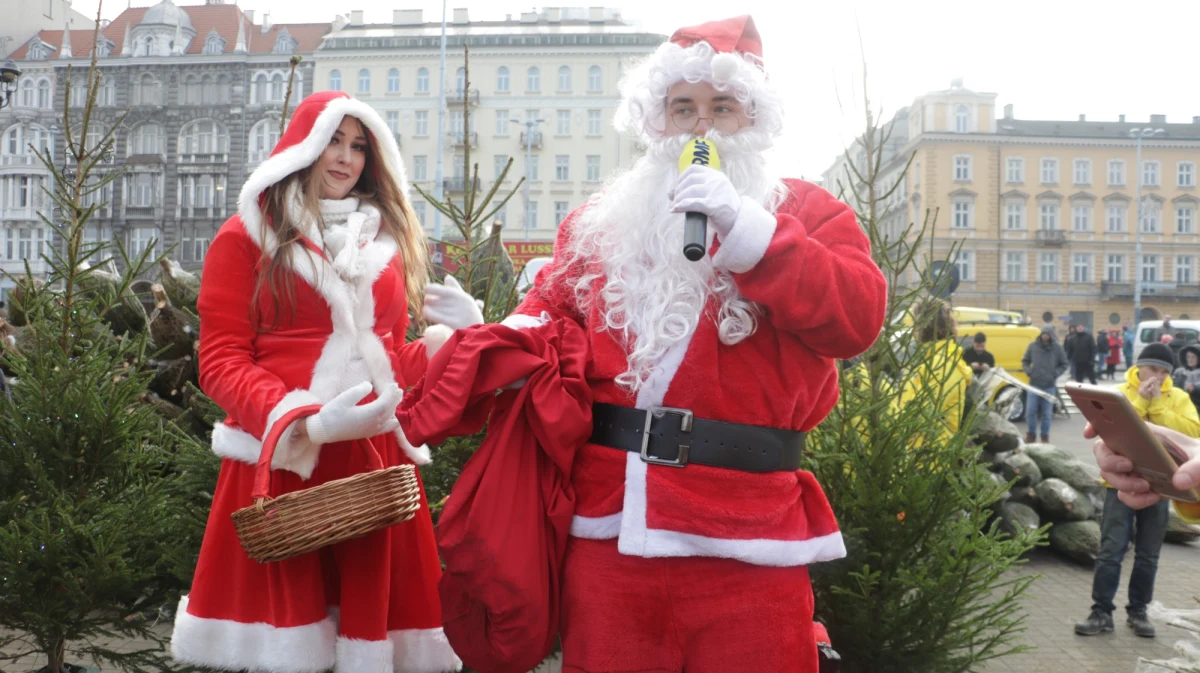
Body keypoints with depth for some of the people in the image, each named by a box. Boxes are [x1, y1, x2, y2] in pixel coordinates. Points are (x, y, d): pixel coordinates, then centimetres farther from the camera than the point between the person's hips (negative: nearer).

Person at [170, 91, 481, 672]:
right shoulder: (246, 237, 2)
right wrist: (304, 422, -18)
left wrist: (450, 336, 1)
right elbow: (221, 361, -4)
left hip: (377, 457, 4)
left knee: (375, 607, 7)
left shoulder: (389, 238, 15)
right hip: (283, 457, -3)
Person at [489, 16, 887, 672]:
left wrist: (745, 226, -19)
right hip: (611, 525, 3)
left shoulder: (806, 212, 3)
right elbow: (552, 308, 18)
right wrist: (521, 338, -6)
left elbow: (857, 318, -12)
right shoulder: (599, 222, 13)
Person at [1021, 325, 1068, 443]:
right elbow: (1025, 361, 12)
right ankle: (1031, 434, 17)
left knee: (1047, 413, 5)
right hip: (1034, 385, 1)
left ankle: (1045, 435, 18)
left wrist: (1056, 374, -5)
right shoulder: (1033, 346, 2)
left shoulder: (1057, 348, 0)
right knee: (1030, 411, 2)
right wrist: (1028, 371, -5)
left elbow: (1064, 364, 8)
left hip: (1050, 386, -1)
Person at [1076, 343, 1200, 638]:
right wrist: (1139, 401, -16)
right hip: (1121, 482, -2)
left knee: (1148, 556, 9)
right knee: (1111, 550, -3)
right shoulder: (1118, 393, -1)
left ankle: (1138, 611, 22)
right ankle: (1101, 612, 3)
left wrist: (1157, 404, -15)